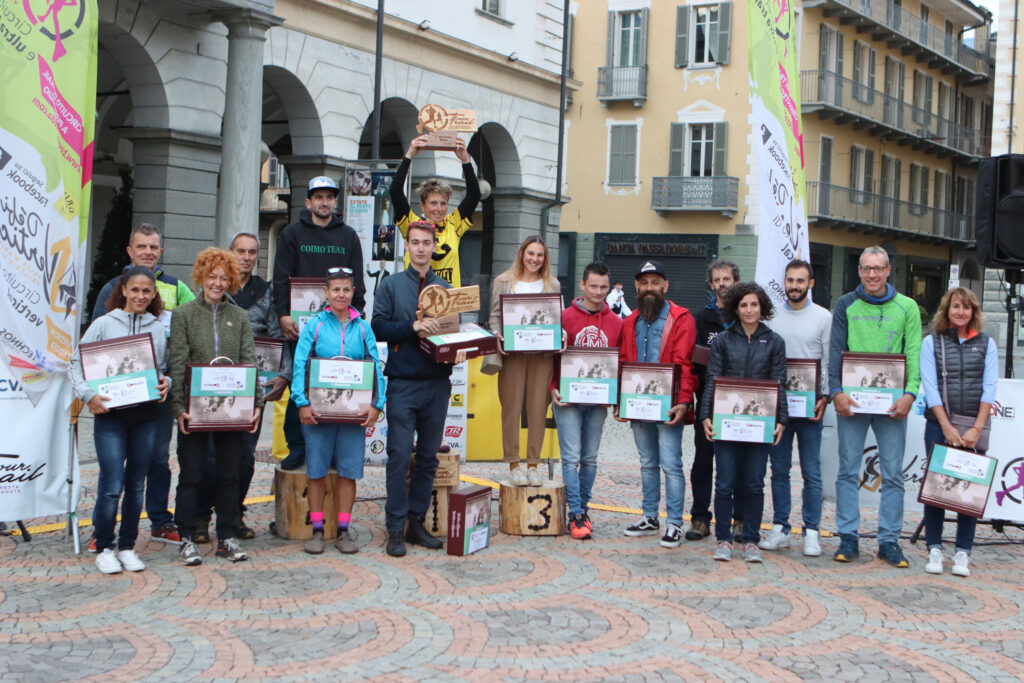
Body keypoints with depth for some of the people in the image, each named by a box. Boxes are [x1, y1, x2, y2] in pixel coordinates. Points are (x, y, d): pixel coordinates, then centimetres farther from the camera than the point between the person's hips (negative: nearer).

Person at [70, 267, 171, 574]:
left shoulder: (159, 328, 10)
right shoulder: (104, 324, 2)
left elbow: (165, 368, 17)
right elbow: (77, 362, 2)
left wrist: (165, 384, -5)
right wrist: (89, 395, -12)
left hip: (147, 414, 3)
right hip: (110, 414, -3)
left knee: (136, 485, 9)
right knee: (111, 487, -6)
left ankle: (127, 546, 21)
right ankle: (103, 548, 10)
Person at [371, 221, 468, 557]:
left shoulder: (446, 288, 12)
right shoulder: (392, 285, 4)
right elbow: (378, 328, -4)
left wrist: (460, 348, -9)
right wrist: (413, 326, -18)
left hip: (437, 384, 3)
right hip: (403, 383, -3)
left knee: (428, 457, 7)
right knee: (399, 457, -6)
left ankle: (417, 522, 16)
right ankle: (395, 529, 0)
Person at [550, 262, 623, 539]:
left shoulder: (616, 323, 7)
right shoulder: (565, 317, -1)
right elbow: (551, 355, 0)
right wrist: (552, 388, -10)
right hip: (568, 399, -3)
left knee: (590, 458, 9)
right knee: (571, 457, -6)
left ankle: (583, 507, 21)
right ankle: (576, 515, -3)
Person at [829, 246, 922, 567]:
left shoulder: (907, 307, 6)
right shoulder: (846, 305, 6)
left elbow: (914, 354, 1)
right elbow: (835, 350, 1)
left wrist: (909, 393, -12)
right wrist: (836, 390, -11)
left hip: (891, 402, 0)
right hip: (852, 400, 0)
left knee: (892, 474, 2)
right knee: (848, 471, 2)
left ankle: (889, 541, 9)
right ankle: (848, 539, 9)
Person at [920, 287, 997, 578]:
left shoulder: (986, 344, 8)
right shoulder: (932, 342, 5)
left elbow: (989, 388, 0)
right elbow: (930, 386, -3)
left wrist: (976, 429, -10)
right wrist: (947, 427, -12)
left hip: (974, 428, 1)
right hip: (938, 426, -1)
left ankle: (963, 553, 7)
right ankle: (934, 549, 7)